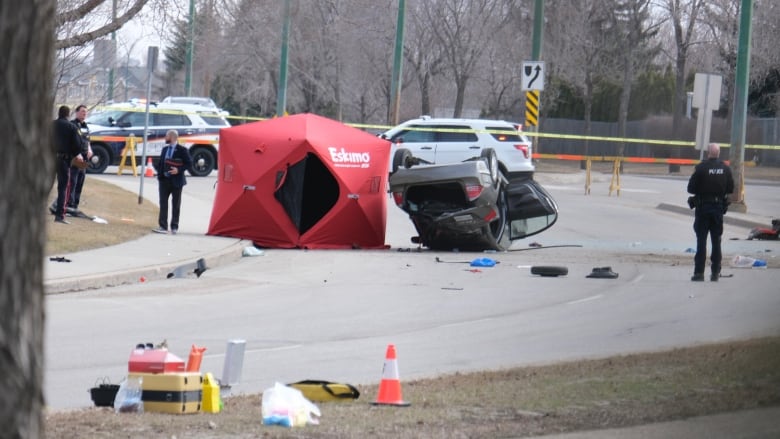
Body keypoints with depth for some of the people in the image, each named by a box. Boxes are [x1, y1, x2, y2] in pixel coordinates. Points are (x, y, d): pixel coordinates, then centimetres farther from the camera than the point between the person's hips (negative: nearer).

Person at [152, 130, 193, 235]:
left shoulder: (182, 150, -6)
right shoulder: (165, 149, 13)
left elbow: (189, 164, -7)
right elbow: (160, 162, 21)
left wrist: (179, 170, -19)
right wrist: (158, 168, 0)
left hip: (176, 181, -5)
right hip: (164, 180, 5)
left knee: (176, 204, 5)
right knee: (163, 203, -4)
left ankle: (174, 227, 12)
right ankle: (163, 227, -6)